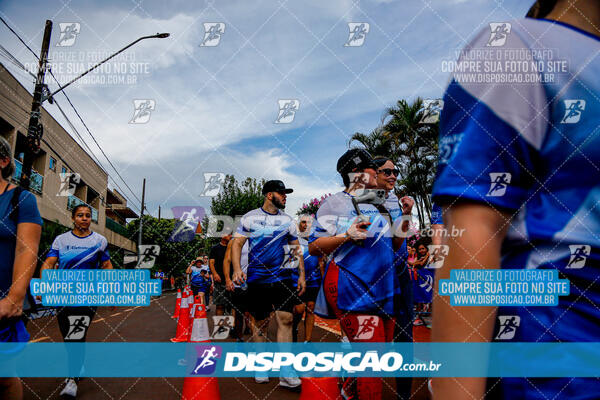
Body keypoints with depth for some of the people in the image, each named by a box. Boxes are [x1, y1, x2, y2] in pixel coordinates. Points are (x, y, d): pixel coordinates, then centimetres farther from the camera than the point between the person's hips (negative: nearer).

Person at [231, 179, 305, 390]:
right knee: (260, 322, 5)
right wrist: (237, 269, -12)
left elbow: (296, 248, 16)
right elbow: (237, 243, 1)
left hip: (283, 278, 2)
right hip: (257, 278, -1)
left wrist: (302, 275, 8)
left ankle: (285, 373, -7)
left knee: (285, 319, -9)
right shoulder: (250, 218, 4)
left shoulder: (287, 220, 12)